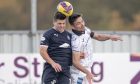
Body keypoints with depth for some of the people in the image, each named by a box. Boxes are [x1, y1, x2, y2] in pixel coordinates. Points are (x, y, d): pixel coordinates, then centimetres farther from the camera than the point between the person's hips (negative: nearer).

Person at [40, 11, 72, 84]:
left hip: (65, 69, 6)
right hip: (51, 68, -5)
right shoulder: (48, 34, -1)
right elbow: (42, 51, -8)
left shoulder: (69, 35, 18)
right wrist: (53, 63, -18)